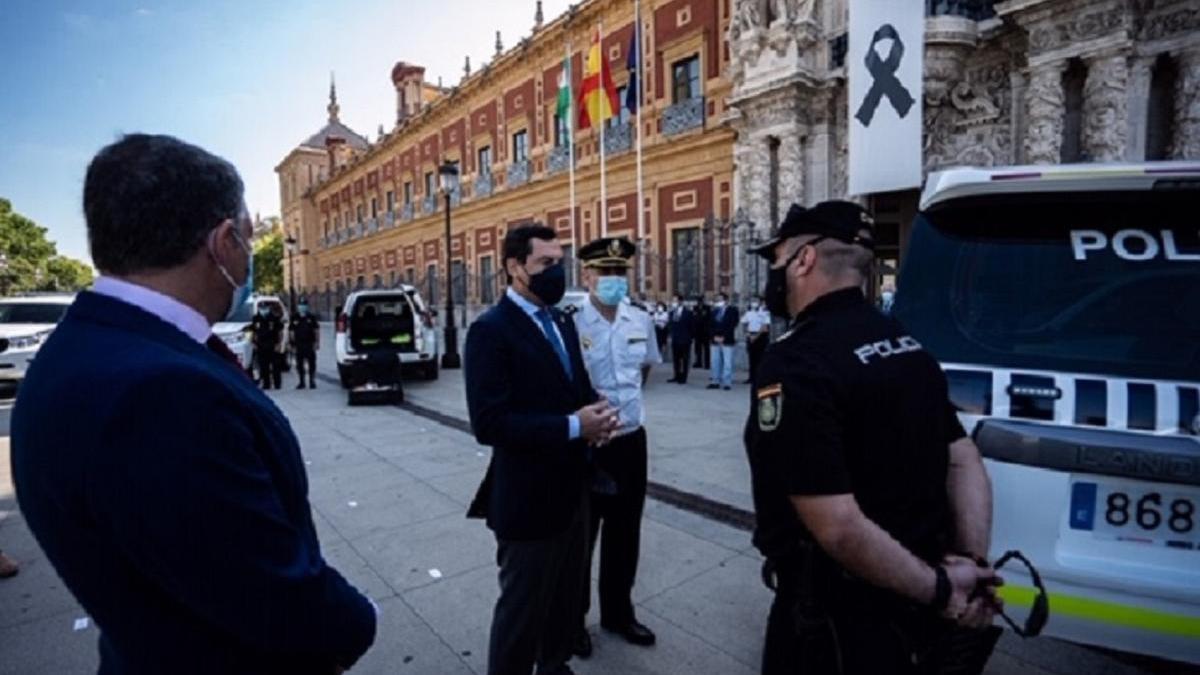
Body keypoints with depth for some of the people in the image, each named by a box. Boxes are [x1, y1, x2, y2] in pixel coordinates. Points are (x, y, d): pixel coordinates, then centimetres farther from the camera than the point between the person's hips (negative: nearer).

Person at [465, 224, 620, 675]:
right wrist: (573, 427, -25)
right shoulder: (491, 329, -18)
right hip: (528, 497, -8)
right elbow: (489, 423, -25)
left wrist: (595, 412, -9)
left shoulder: (561, 322, 8)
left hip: (571, 487, 8)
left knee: (567, 595, 25)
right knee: (522, 607, 12)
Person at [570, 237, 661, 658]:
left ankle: (618, 612, 42)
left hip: (632, 441, 5)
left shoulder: (642, 322, 2)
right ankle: (572, 619, 36)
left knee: (624, 534, 20)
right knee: (579, 538, 13)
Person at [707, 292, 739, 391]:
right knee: (715, 361, 7)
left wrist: (723, 337, -13)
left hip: (727, 341, -5)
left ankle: (727, 383, -1)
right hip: (715, 340, 5)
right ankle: (715, 381, 13)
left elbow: (732, 325, -8)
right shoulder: (714, 310, 15)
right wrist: (714, 336, -3)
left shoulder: (732, 310, 0)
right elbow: (710, 325, 11)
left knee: (727, 362, -4)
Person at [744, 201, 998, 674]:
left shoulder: (797, 362, -26)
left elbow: (837, 527, -30)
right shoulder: (905, 343, 3)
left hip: (842, 615, -7)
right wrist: (970, 562, -3)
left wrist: (937, 588, -16)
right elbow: (964, 462, 5)